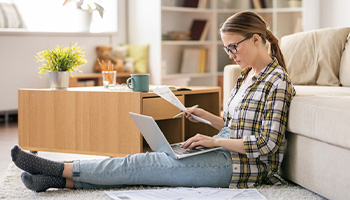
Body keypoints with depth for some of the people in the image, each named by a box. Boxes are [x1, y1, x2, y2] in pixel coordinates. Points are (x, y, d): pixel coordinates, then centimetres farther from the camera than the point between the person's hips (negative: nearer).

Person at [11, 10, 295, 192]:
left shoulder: (277, 81, -12)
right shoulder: (247, 76, 17)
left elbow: (267, 144, -18)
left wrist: (215, 141, -17)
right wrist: (204, 115, 8)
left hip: (240, 166, -8)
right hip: (226, 155, 8)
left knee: (141, 165, -13)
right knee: (144, 163, -7)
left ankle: (62, 170, -9)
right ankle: (64, 180, -13)